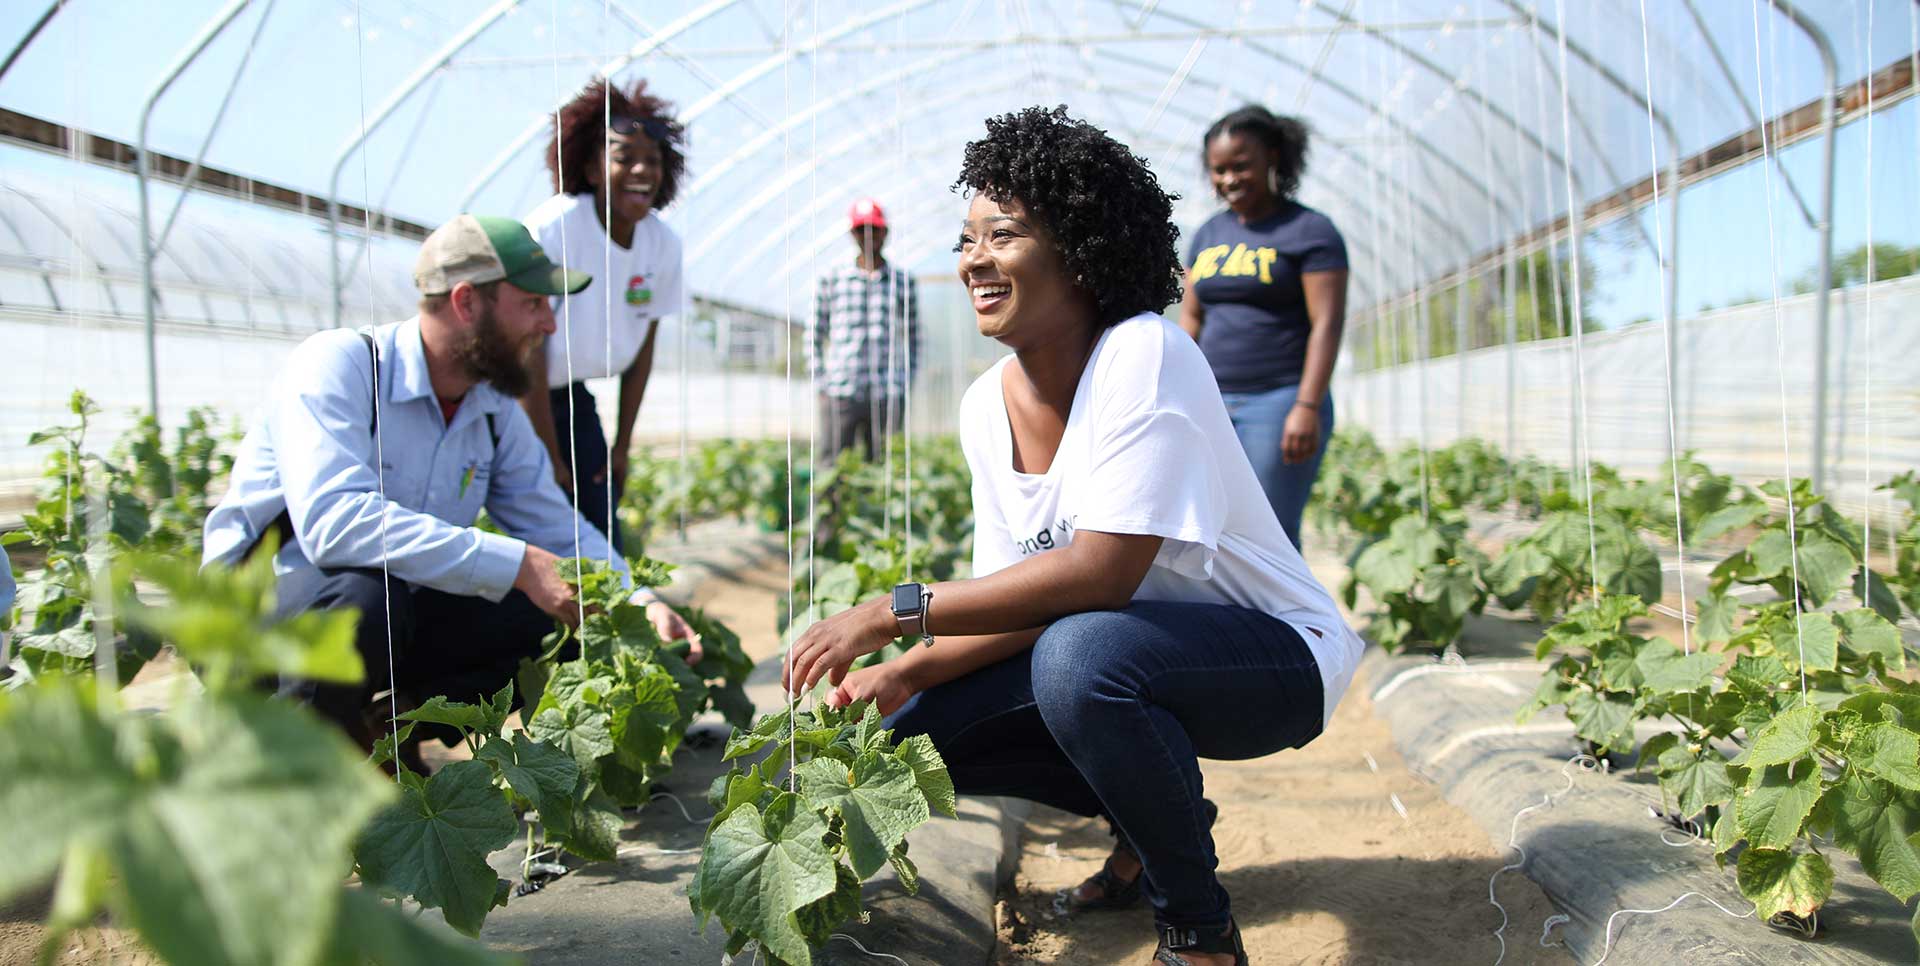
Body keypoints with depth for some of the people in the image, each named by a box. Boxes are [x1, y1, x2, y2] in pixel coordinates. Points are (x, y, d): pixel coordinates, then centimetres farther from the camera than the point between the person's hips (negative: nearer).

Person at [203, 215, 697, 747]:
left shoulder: (497, 414, 2)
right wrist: (516, 564, -38)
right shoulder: (338, 367, -20)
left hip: (392, 620, 6)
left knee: (558, 623, -10)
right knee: (370, 593, -37)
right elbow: (333, 521, -36)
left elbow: (558, 531, 8)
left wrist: (640, 603, -12)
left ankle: (384, 730, 0)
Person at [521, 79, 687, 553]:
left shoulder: (663, 243, -6)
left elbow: (642, 344, 4)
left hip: (572, 398, 6)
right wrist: (550, 459, -17)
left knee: (605, 540, 4)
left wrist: (622, 446, 6)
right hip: (514, 398, -6)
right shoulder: (553, 228, -23)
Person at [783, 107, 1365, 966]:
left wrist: (894, 613, -30)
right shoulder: (988, 406, -1)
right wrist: (903, 672, -16)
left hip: (1280, 655, -7)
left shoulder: (1144, 356, -23)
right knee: (915, 726, -5)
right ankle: (1155, 821, 16)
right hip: (1121, 650, 8)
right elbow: (1025, 600, 0)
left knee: (1080, 652, -37)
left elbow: (1101, 572, -31)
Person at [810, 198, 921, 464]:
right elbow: (814, 337, 10)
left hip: (887, 397, 1)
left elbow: (914, 339, 15)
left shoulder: (903, 282, 9)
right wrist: (822, 381, 3)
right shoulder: (830, 281, 6)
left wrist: (906, 386, 9)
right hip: (840, 395, -1)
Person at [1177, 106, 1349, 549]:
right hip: (1213, 404, 6)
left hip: (1279, 402, -6)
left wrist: (1307, 407, -19)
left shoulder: (1310, 230, -4)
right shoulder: (1209, 234, 15)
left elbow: (1328, 323, -11)